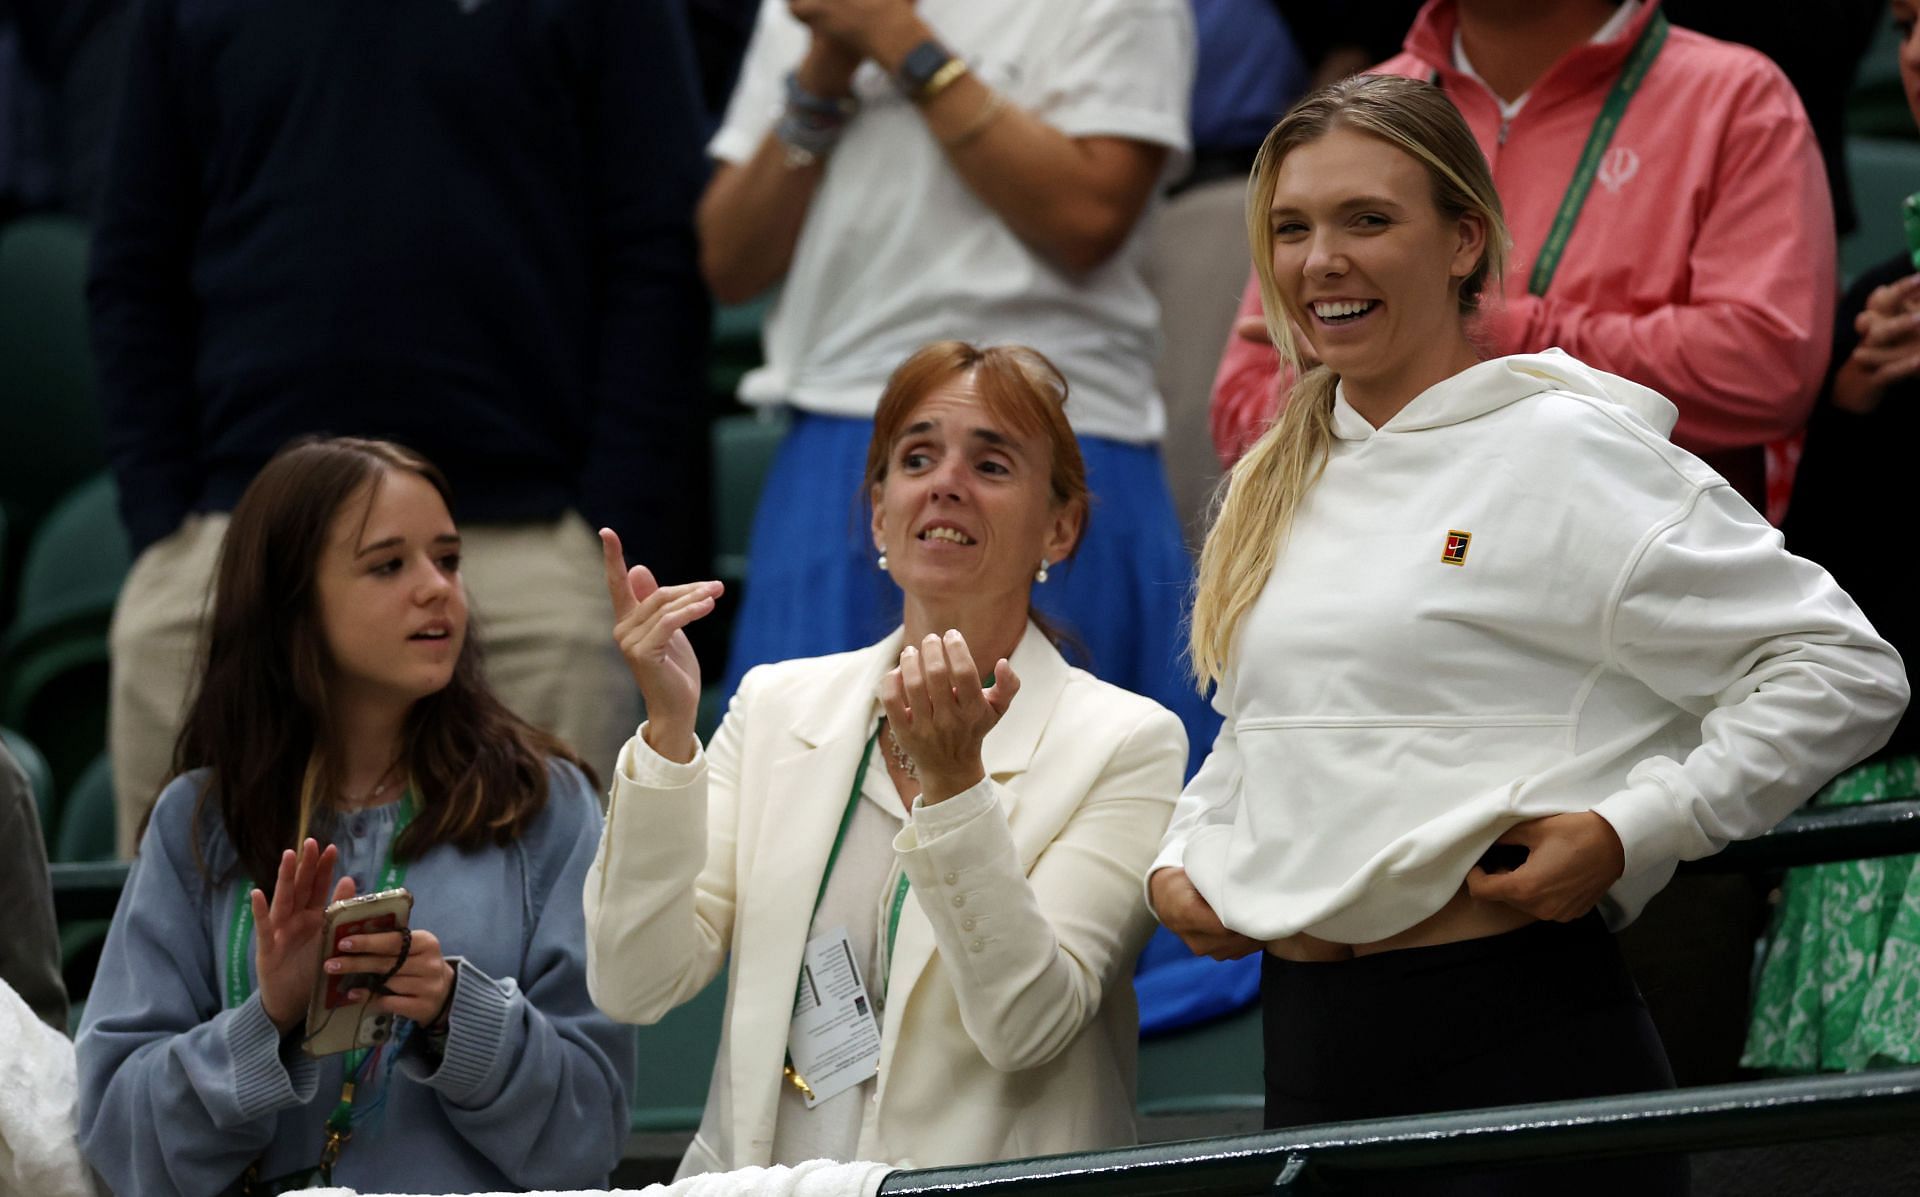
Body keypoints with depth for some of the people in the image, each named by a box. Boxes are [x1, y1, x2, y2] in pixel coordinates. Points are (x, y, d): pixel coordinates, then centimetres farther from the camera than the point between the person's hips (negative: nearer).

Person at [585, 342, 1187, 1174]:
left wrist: (952, 778, -18)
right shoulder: (777, 706, 12)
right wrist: (668, 726, -6)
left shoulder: (1125, 743, 1)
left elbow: (1025, 1026, -10)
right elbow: (633, 986, 2)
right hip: (755, 1179, 2)